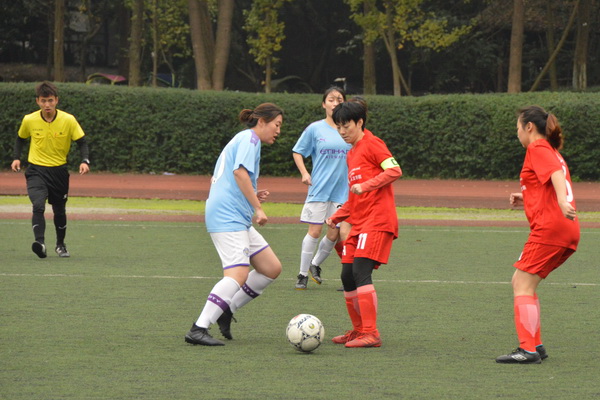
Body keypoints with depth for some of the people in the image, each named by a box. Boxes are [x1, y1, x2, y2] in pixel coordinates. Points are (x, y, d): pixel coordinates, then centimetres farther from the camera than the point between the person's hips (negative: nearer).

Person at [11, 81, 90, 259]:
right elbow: (21, 138, 13)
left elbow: (82, 143, -5)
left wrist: (85, 161, -22)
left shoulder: (68, 120, -10)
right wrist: (17, 157, -1)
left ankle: (60, 244, 37)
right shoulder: (29, 120, -6)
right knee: (38, 205, -25)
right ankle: (40, 242, -35)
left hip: (59, 171, 1)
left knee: (59, 211, 14)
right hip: (36, 170, -1)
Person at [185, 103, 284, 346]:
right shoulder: (250, 138, -3)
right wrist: (257, 208, -15)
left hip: (237, 220, 10)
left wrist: (253, 197, 19)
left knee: (272, 268, 8)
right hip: (228, 216, -10)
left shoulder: (243, 140, 26)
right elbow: (240, 172, -18)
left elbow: (217, 181, 29)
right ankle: (199, 329, -26)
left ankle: (226, 311, 12)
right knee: (238, 274, -22)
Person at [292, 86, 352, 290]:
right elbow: (298, 152, 8)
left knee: (334, 234, 3)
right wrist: (304, 173, -7)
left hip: (342, 189, 2)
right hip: (319, 188, -2)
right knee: (315, 231, -6)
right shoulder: (315, 129, 0)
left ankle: (315, 264, 28)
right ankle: (303, 274, 5)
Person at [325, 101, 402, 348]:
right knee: (347, 275, 6)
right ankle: (358, 330, 19)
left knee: (361, 272, -18)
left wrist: (366, 185, -24)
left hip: (377, 221, -9)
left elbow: (394, 170, -16)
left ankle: (371, 334, -19)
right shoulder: (351, 154, 23)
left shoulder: (372, 144, -4)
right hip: (359, 223, 9)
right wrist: (337, 216, 19)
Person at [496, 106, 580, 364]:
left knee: (523, 284, -9)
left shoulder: (537, 149, -3)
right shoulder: (553, 153, 26)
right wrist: (526, 198, 20)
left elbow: (557, 174, -22)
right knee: (522, 283, 16)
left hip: (549, 226, -9)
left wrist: (562, 201, -39)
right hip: (568, 231, 9)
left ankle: (528, 350, -16)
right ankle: (535, 345, 14)